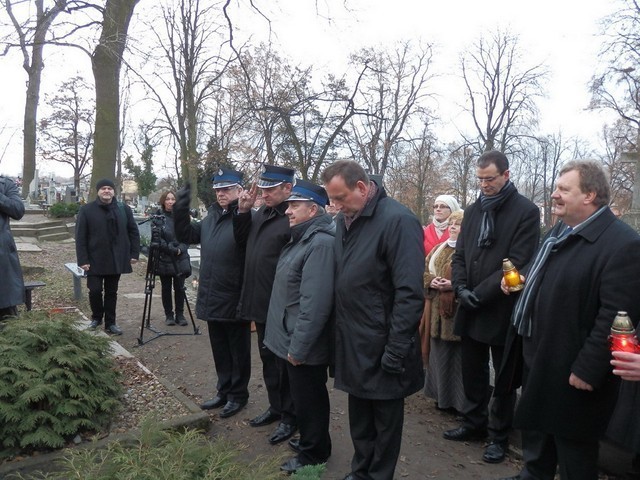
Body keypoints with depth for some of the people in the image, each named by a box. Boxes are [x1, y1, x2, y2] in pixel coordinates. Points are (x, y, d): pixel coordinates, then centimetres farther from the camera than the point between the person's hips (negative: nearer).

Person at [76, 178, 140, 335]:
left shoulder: (124, 209, 4)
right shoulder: (86, 210, -3)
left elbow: (133, 232, 7)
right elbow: (80, 237, -4)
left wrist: (134, 253, 0)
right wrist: (82, 260, -10)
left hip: (116, 260, 2)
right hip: (95, 260, -2)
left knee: (112, 292, 9)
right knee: (95, 290, -1)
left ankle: (110, 323, 19)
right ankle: (96, 317, 25)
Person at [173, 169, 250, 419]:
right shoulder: (211, 217, 10)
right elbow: (186, 235, 16)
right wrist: (181, 209, 2)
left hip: (235, 301, -8)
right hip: (212, 299, 8)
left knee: (238, 352, 11)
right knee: (220, 350, 20)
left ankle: (238, 395, 28)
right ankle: (224, 391, 36)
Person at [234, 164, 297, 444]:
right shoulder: (261, 212, 8)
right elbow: (242, 238, 18)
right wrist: (243, 211, 2)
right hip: (260, 303, 9)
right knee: (268, 358, 21)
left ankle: (290, 416, 24)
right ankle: (275, 406, 38)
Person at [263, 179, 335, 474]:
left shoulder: (321, 243, -23)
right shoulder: (301, 238, 10)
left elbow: (315, 303, -28)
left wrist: (298, 347, -23)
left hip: (303, 349, -9)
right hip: (289, 341, 9)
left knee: (308, 402, 10)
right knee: (300, 397, 23)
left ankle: (314, 454, 29)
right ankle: (308, 441, 42)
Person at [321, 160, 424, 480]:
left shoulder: (398, 221, -17)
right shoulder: (343, 220, 6)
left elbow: (409, 293, -20)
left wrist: (396, 350, -18)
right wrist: (338, 331, 9)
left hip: (381, 347, -6)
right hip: (351, 343, 7)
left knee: (385, 418, 13)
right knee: (358, 417, 20)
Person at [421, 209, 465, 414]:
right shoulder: (439, 248, 16)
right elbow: (424, 270, 14)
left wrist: (454, 285, -23)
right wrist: (430, 281, -6)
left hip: (458, 312, -7)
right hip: (437, 311, 7)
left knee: (458, 357, 1)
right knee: (440, 354, 14)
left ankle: (460, 400, 15)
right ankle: (443, 396, 28)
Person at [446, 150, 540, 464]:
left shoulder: (526, 212, -9)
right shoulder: (472, 210, 9)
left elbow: (517, 263, -16)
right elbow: (460, 255, 9)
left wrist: (479, 294, -18)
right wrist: (461, 289, -8)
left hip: (502, 310, -5)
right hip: (470, 309, 5)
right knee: (472, 373, 16)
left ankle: (499, 435, 27)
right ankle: (474, 424, 35)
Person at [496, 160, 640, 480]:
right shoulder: (560, 230, 9)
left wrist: (587, 369, -23)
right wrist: (522, 279, 5)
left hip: (569, 368, -9)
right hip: (535, 352, 9)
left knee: (572, 447, 11)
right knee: (533, 424, 26)